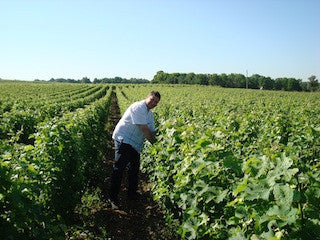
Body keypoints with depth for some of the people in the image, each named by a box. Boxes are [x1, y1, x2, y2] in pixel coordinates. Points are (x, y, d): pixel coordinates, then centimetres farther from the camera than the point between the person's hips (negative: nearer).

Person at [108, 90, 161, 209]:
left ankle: (132, 193, 29)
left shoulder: (150, 113, 13)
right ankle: (113, 197, -8)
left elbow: (152, 131, 15)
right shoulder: (138, 107, -18)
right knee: (119, 167, -13)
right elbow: (143, 128, -22)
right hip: (124, 139, -10)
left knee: (135, 167, 15)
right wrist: (154, 143, -14)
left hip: (135, 144, 10)